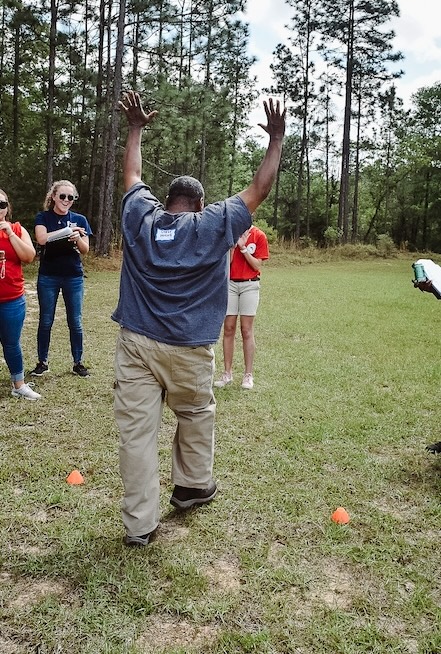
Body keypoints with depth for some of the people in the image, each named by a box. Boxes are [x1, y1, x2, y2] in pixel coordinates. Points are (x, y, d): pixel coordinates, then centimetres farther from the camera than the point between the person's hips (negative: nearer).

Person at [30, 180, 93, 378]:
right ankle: (42, 362, 20)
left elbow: (85, 250, 0)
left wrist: (78, 238, -22)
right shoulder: (43, 217, 0)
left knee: (75, 322, 5)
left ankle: (78, 363, 16)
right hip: (48, 277, -1)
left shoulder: (79, 220, 3)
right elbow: (42, 238, -19)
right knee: (45, 321, 7)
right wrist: (68, 230, -23)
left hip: (74, 277, 1)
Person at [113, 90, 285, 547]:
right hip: (189, 350, -1)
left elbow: (132, 175, 26)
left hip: (135, 342, 2)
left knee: (136, 430, 4)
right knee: (197, 415, 23)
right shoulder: (215, 224, 0)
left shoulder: (140, 217, 7)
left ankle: (139, 523, 11)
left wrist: (136, 128, 39)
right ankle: (191, 486, 40)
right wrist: (275, 140, 21)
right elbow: (259, 189, 8)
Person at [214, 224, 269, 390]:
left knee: (247, 330, -1)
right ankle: (227, 373, 10)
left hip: (250, 285, -2)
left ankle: (248, 374, 5)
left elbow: (257, 266, -5)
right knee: (228, 329, 2)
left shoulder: (259, 235, -1)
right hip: (230, 284, 2)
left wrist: (243, 248, -13)